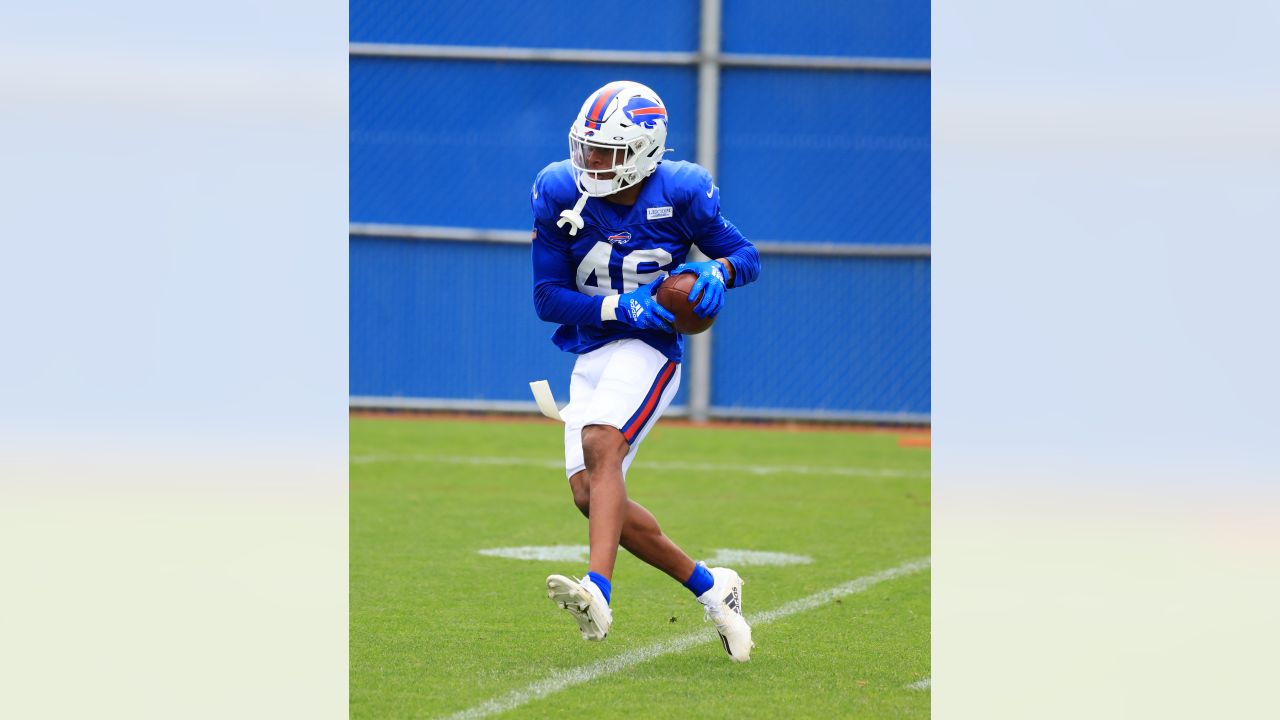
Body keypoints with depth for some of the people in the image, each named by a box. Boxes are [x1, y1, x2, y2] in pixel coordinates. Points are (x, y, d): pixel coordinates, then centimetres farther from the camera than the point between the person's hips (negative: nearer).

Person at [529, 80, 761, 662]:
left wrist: (717, 272, -19)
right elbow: (546, 297, -4)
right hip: (591, 355, 5)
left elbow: (746, 255, 5)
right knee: (590, 493, -3)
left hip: (648, 350, -5)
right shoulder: (559, 194, -4)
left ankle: (598, 591, -47)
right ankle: (710, 587, 12)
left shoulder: (680, 194, -9)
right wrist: (620, 307, -18)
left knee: (600, 445, -31)